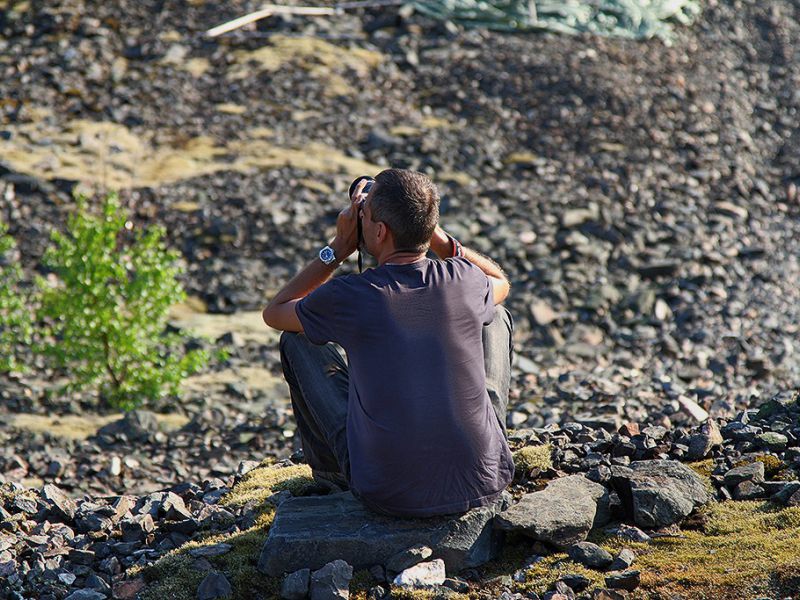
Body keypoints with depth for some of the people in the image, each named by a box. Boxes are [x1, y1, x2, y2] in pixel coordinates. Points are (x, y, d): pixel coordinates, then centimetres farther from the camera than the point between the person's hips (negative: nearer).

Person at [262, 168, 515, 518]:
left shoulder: (349, 297, -16)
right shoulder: (465, 281, -8)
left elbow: (274, 312, 8)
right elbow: (500, 281, 21)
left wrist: (339, 248, 7)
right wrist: (438, 238, 10)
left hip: (389, 495, -2)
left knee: (297, 341, 14)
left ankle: (332, 475, 33)